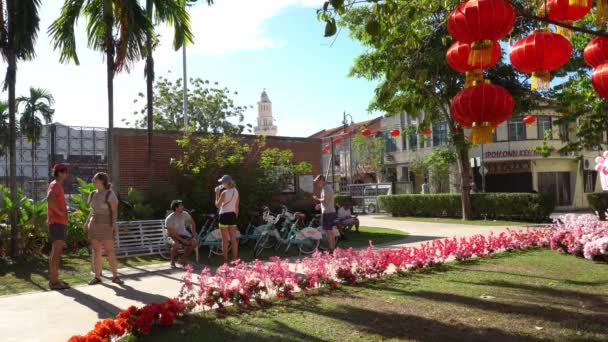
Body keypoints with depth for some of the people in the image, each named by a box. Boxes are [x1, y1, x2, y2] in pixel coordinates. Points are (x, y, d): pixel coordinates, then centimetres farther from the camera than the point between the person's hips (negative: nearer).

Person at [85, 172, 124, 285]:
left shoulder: (110, 194, -10)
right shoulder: (93, 194, 10)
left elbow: (115, 211, -13)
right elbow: (93, 210, 17)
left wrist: (114, 225, -20)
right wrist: (87, 223, 11)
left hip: (106, 226, -6)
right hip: (94, 225, 6)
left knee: (110, 251, -5)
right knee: (96, 251, 5)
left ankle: (115, 276, 3)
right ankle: (97, 277, 10)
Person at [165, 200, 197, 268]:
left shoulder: (185, 214, -10)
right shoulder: (169, 219, -23)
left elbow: (193, 223, 5)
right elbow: (172, 233, -23)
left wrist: (194, 236, -3)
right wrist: (183, 240, -28)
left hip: (183, 234, 5)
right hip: (174, 236, -5)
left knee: (194, 242, -18)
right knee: (176, 244, -37)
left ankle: (183, 259, 2)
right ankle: (172, 262, -11)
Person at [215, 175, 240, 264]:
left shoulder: (224, 192, -13)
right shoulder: (236, 191, 6)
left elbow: (217, 205, -6)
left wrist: (217, 194, -1)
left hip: (224, 216, -6)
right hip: (233, 216, 6)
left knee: (225, 240, 1)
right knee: (234, 239, 9)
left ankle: (225, 260, 4)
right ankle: (235, 259, 13)